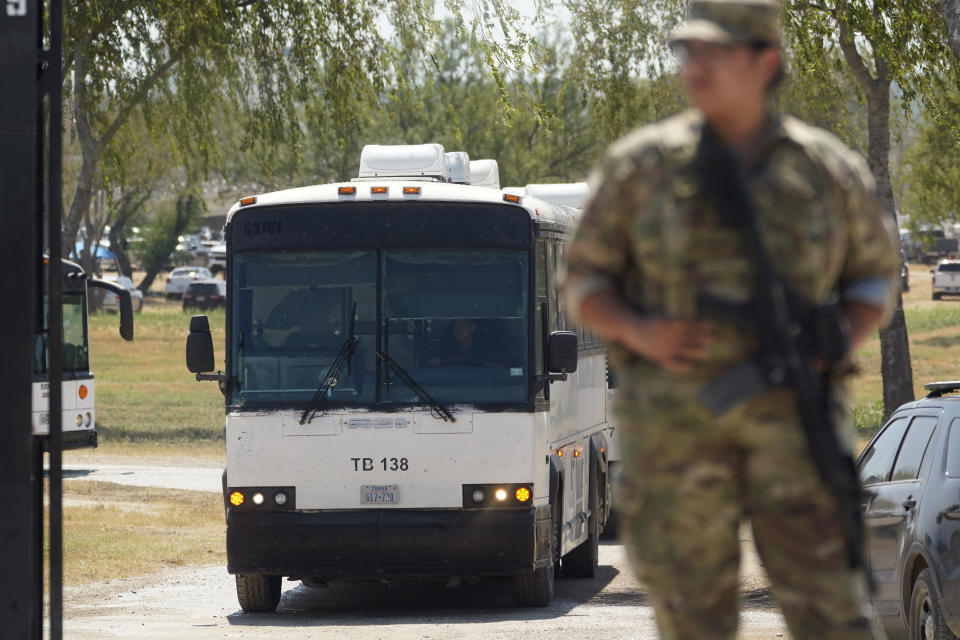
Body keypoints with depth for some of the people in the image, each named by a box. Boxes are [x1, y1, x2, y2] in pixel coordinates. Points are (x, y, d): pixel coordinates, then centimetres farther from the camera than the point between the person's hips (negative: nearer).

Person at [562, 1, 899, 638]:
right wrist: (638, 331, -11)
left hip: (790, 414, -1)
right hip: (674, 413, 1)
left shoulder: (829, 169, 4)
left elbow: (875, 276, 17)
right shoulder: (640, 166, 3)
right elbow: (585, 281, 9)